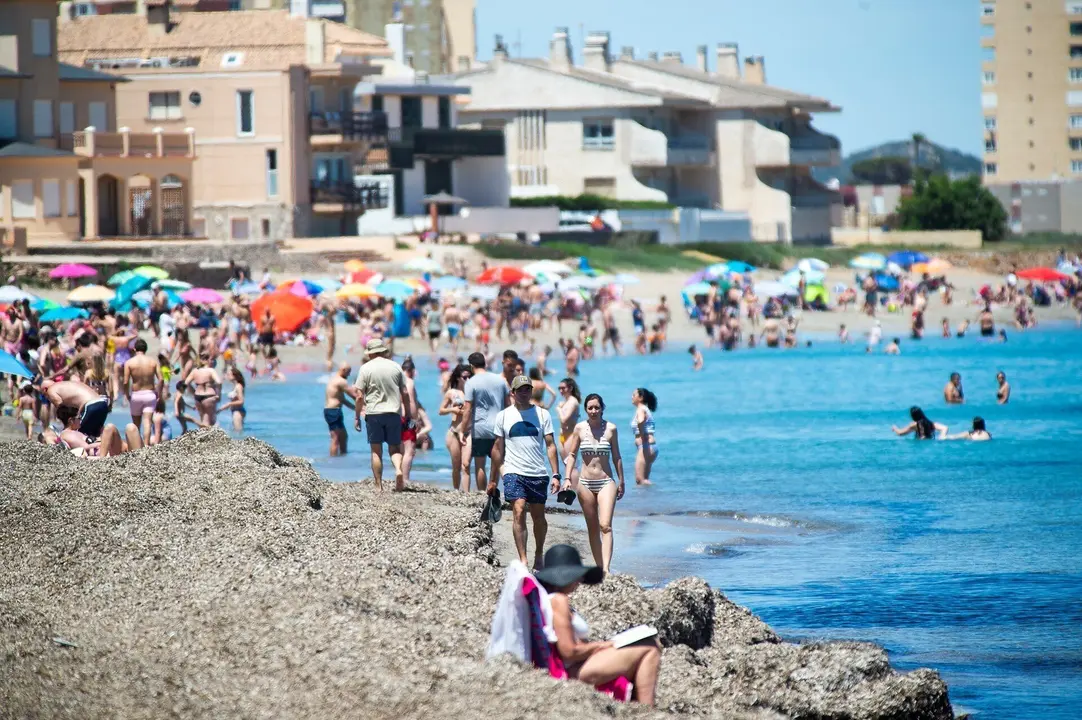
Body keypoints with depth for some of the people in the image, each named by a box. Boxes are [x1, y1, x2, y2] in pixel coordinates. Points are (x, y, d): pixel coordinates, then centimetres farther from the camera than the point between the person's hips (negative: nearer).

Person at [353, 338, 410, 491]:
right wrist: (408, 413, 17)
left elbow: (360, 397, -4)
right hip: (394, 412, 2)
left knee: (376, 451, 5)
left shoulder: (366, 368, -2)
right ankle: (398, 469, -21)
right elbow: (405, 394, 7)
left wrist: (357, 417, 4)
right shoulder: (395, 367, 5)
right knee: (394, 448, 9)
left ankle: (379, 486, 4)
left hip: (374, 412, -2)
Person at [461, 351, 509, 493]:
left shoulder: (472, 382, -8)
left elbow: (467, 409, -11)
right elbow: (507, 404, 11)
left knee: (479, 465, 5)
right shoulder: (499, 380, 6)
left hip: (480, 429, -4)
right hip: (498, 428, 4)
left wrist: (464, 430, -5)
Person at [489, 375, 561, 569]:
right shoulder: (503, 416, 6)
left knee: (538, 516, 8)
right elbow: (498, 448, 11)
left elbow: (550, 445, 3)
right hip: (513, 473, -1)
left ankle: (539, 555, 29)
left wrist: (556, 475, -5)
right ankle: (522, 560, -17)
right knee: (519, 512, -15)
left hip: (538, 474, 1)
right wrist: (492, 480, 12)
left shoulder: (542, 414, 5)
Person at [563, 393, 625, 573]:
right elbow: (571, 455, 6)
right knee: (592, 528, 6)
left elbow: (616, 457, 7)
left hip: (606, 482, -2)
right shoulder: (580, 428, 1)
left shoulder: (610, 429, -1)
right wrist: (567, 479, -3)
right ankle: (599, 567, 13)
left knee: (605, 525, -16)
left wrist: (621, 482, 11)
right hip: (585, 483, 2)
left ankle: (606, 568, -25)